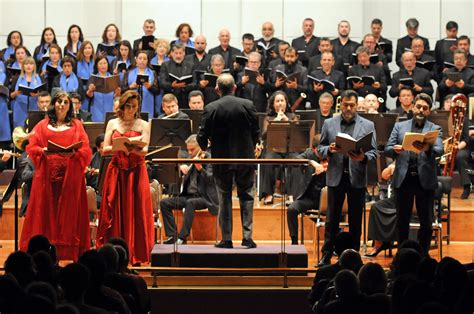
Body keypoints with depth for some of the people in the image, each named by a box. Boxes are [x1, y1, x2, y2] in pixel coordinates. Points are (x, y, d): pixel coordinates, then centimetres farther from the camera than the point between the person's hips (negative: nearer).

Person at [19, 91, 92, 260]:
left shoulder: (76, 125, 14)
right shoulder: (42, 125, 14)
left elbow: (86, 150, 4)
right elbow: (31, 147, 6)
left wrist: (74, 153, -15)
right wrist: (43, 151, -14)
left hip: (71, 175, 0)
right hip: (47, 175, 0)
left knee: (69, 213, -4)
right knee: (46, 211, -4)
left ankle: (70, 251, -5)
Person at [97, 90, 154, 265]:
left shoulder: (143, 125, 6)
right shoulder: (113, 124, 10)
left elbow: (144, 151, -6)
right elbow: (105, 150, 2)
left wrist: (132, 149, -26)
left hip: (136, 172, -1)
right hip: (116, 171, 1)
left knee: (136, 211, -4)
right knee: (115, 212, -1)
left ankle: (135, 255, -2)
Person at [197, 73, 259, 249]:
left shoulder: (211, 109, -9)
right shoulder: (247, 105, -6)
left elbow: (202, 136, -7)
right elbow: (255, 133, -1)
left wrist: (205, 147, 16)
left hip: (221, 158, -1)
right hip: (245, 157, 1)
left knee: (224, 198, 9)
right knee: (246, 196, 11)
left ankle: (226, 239, 8)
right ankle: (247, 236, 3)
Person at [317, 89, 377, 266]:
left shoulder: (368, 125, 4)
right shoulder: (329, 124, 7)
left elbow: (374, 152, 2)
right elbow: (320, 149, 8)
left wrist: (363, 157, -19)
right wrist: (329, 150, -14)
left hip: (357, 178, 0)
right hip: (336, 178, 0)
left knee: (355, 221, 7)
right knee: (332, 220, 4)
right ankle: (326, 256, 10)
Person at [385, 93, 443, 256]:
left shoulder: (435, 129, 7)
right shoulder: (400, 126, 11)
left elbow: (439, 150, -10)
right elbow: (387, 149, 4)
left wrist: (427, 148, -32)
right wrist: (395, 150, -20)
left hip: (425, 180, -1)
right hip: (403, 179, 1)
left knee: (426, 222, 2)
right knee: (402, 221, 7)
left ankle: (423, 255, 12)